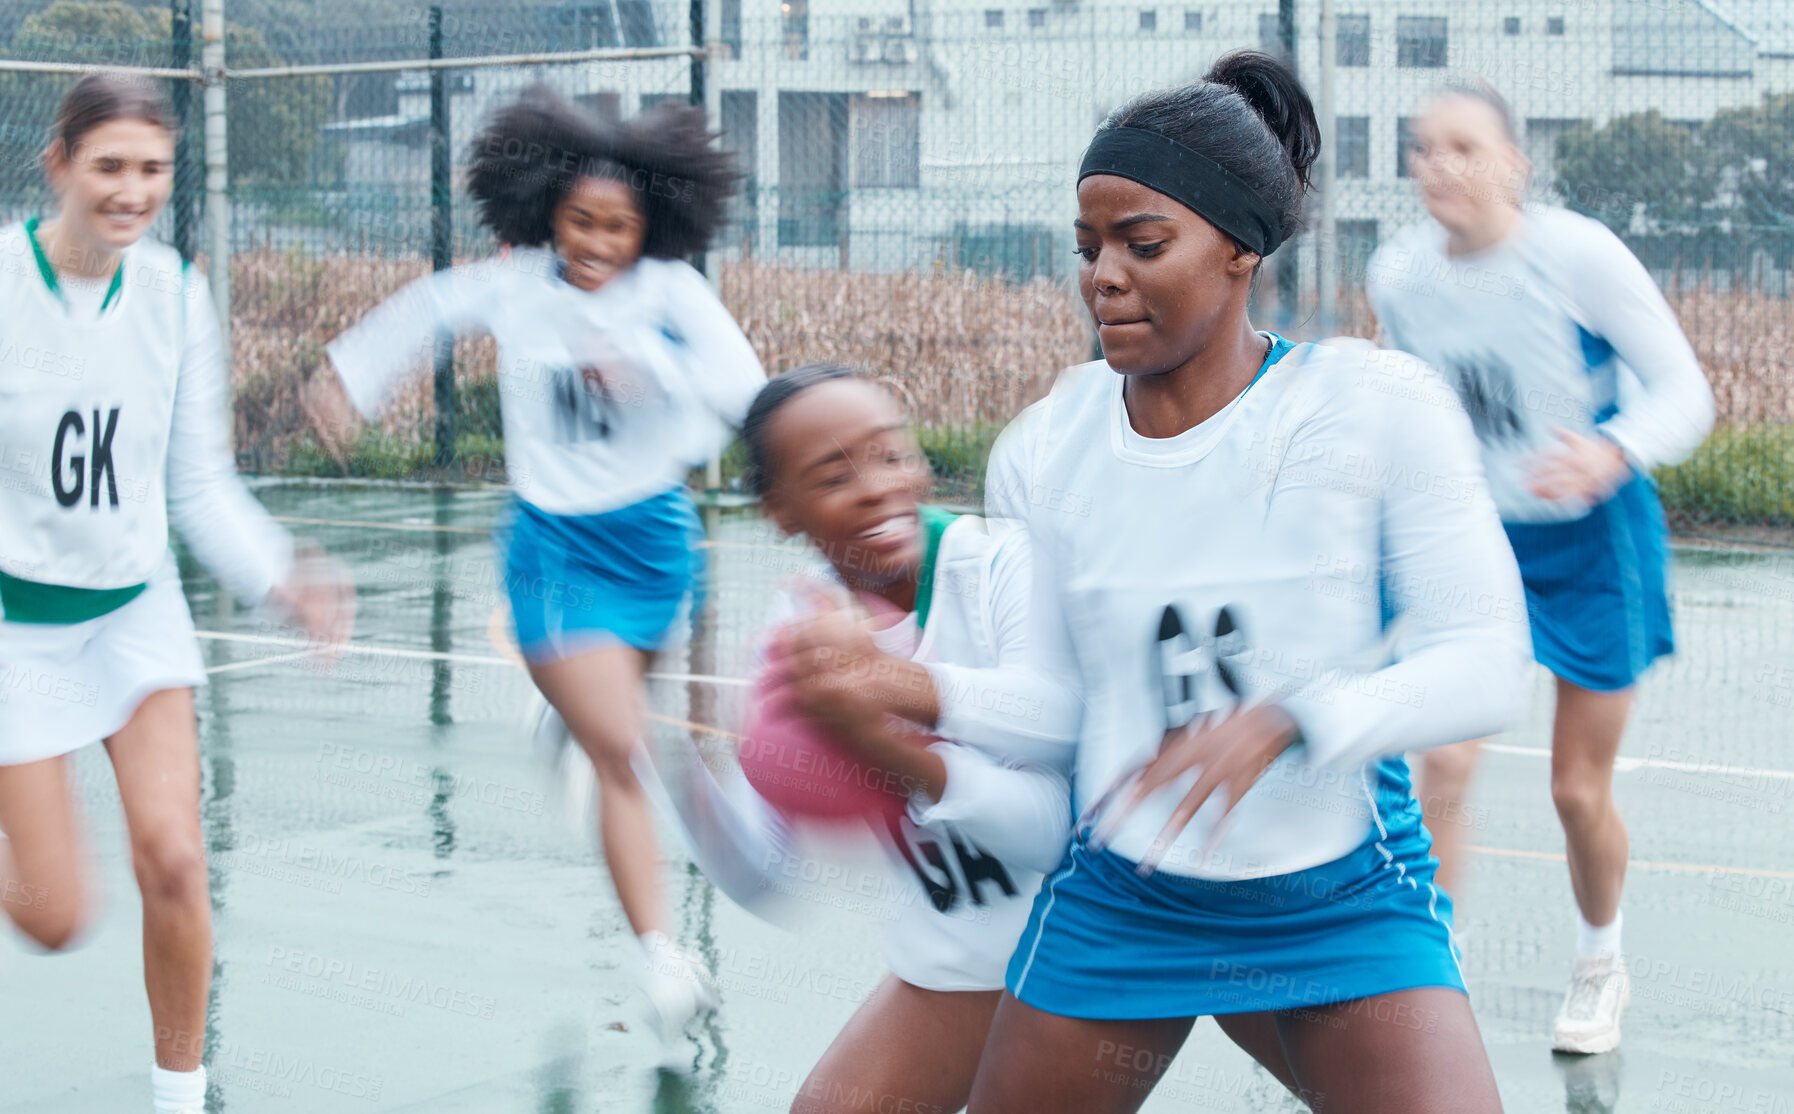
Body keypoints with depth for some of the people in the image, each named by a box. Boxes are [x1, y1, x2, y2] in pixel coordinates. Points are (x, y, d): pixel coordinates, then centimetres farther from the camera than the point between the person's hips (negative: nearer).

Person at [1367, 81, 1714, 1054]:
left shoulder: (1579, 255, -22)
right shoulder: (1398, 276, -10)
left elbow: (1683, 390, -20)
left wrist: (1613, 455, -37)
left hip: (1594, 543, -2)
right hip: (1479, 537, 3)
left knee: (1579, 792, 8)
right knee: (1443, 763, -15)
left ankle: (1599, 964, 36)